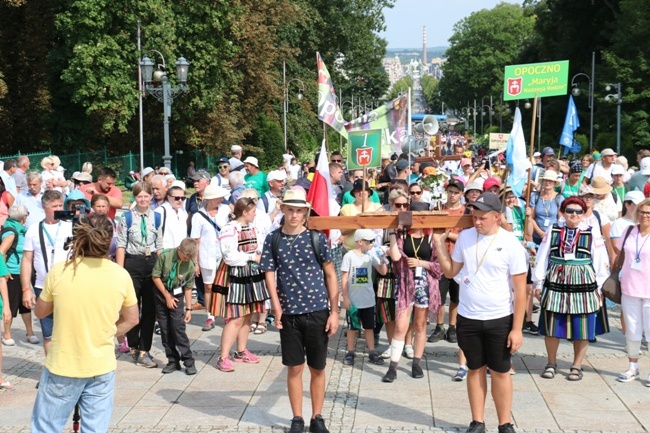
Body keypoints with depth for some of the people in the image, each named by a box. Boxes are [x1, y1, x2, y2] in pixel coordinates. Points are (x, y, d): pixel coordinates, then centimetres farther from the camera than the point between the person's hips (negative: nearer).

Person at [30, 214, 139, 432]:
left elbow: (40, 312, 5)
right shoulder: (121, 275, -5)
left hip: (61, 368, -2)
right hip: (102, 369, 2)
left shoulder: (59, 271, -10)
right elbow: (131, 319, 7)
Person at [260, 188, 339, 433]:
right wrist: (276, 308, -13)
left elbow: (330, 275, 1)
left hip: (317, 312, 0)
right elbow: (270, 275, 0)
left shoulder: (317, 238, -2)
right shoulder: (273, 241, 1)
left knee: (317, 368, 8)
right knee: (295, 368, 7)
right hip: (289, 314, 1)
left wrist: (334, 312, -3)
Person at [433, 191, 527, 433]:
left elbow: (520, 289, -9)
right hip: (468, 318, 3)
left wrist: (517, 328, -11)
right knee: (475, 369, 13)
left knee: (500, 372, 7)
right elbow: (450, 272, 8)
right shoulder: (465, 237, 0)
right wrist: (439, 245, -4)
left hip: (500, 320, -3)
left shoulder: (511, 244, -10)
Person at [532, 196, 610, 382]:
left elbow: (600, 262, 2)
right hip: (555, 282, 1)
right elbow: (542, 257, 6)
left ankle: (577, 365, 19)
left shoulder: (591, 233, 0)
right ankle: (551, 363, 24)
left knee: (582, 326, 4)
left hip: (583, 284, -1)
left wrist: (598, 287, 1)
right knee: (552, 325, 7)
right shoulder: (553, 230, 4)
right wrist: (538, 283, 4)